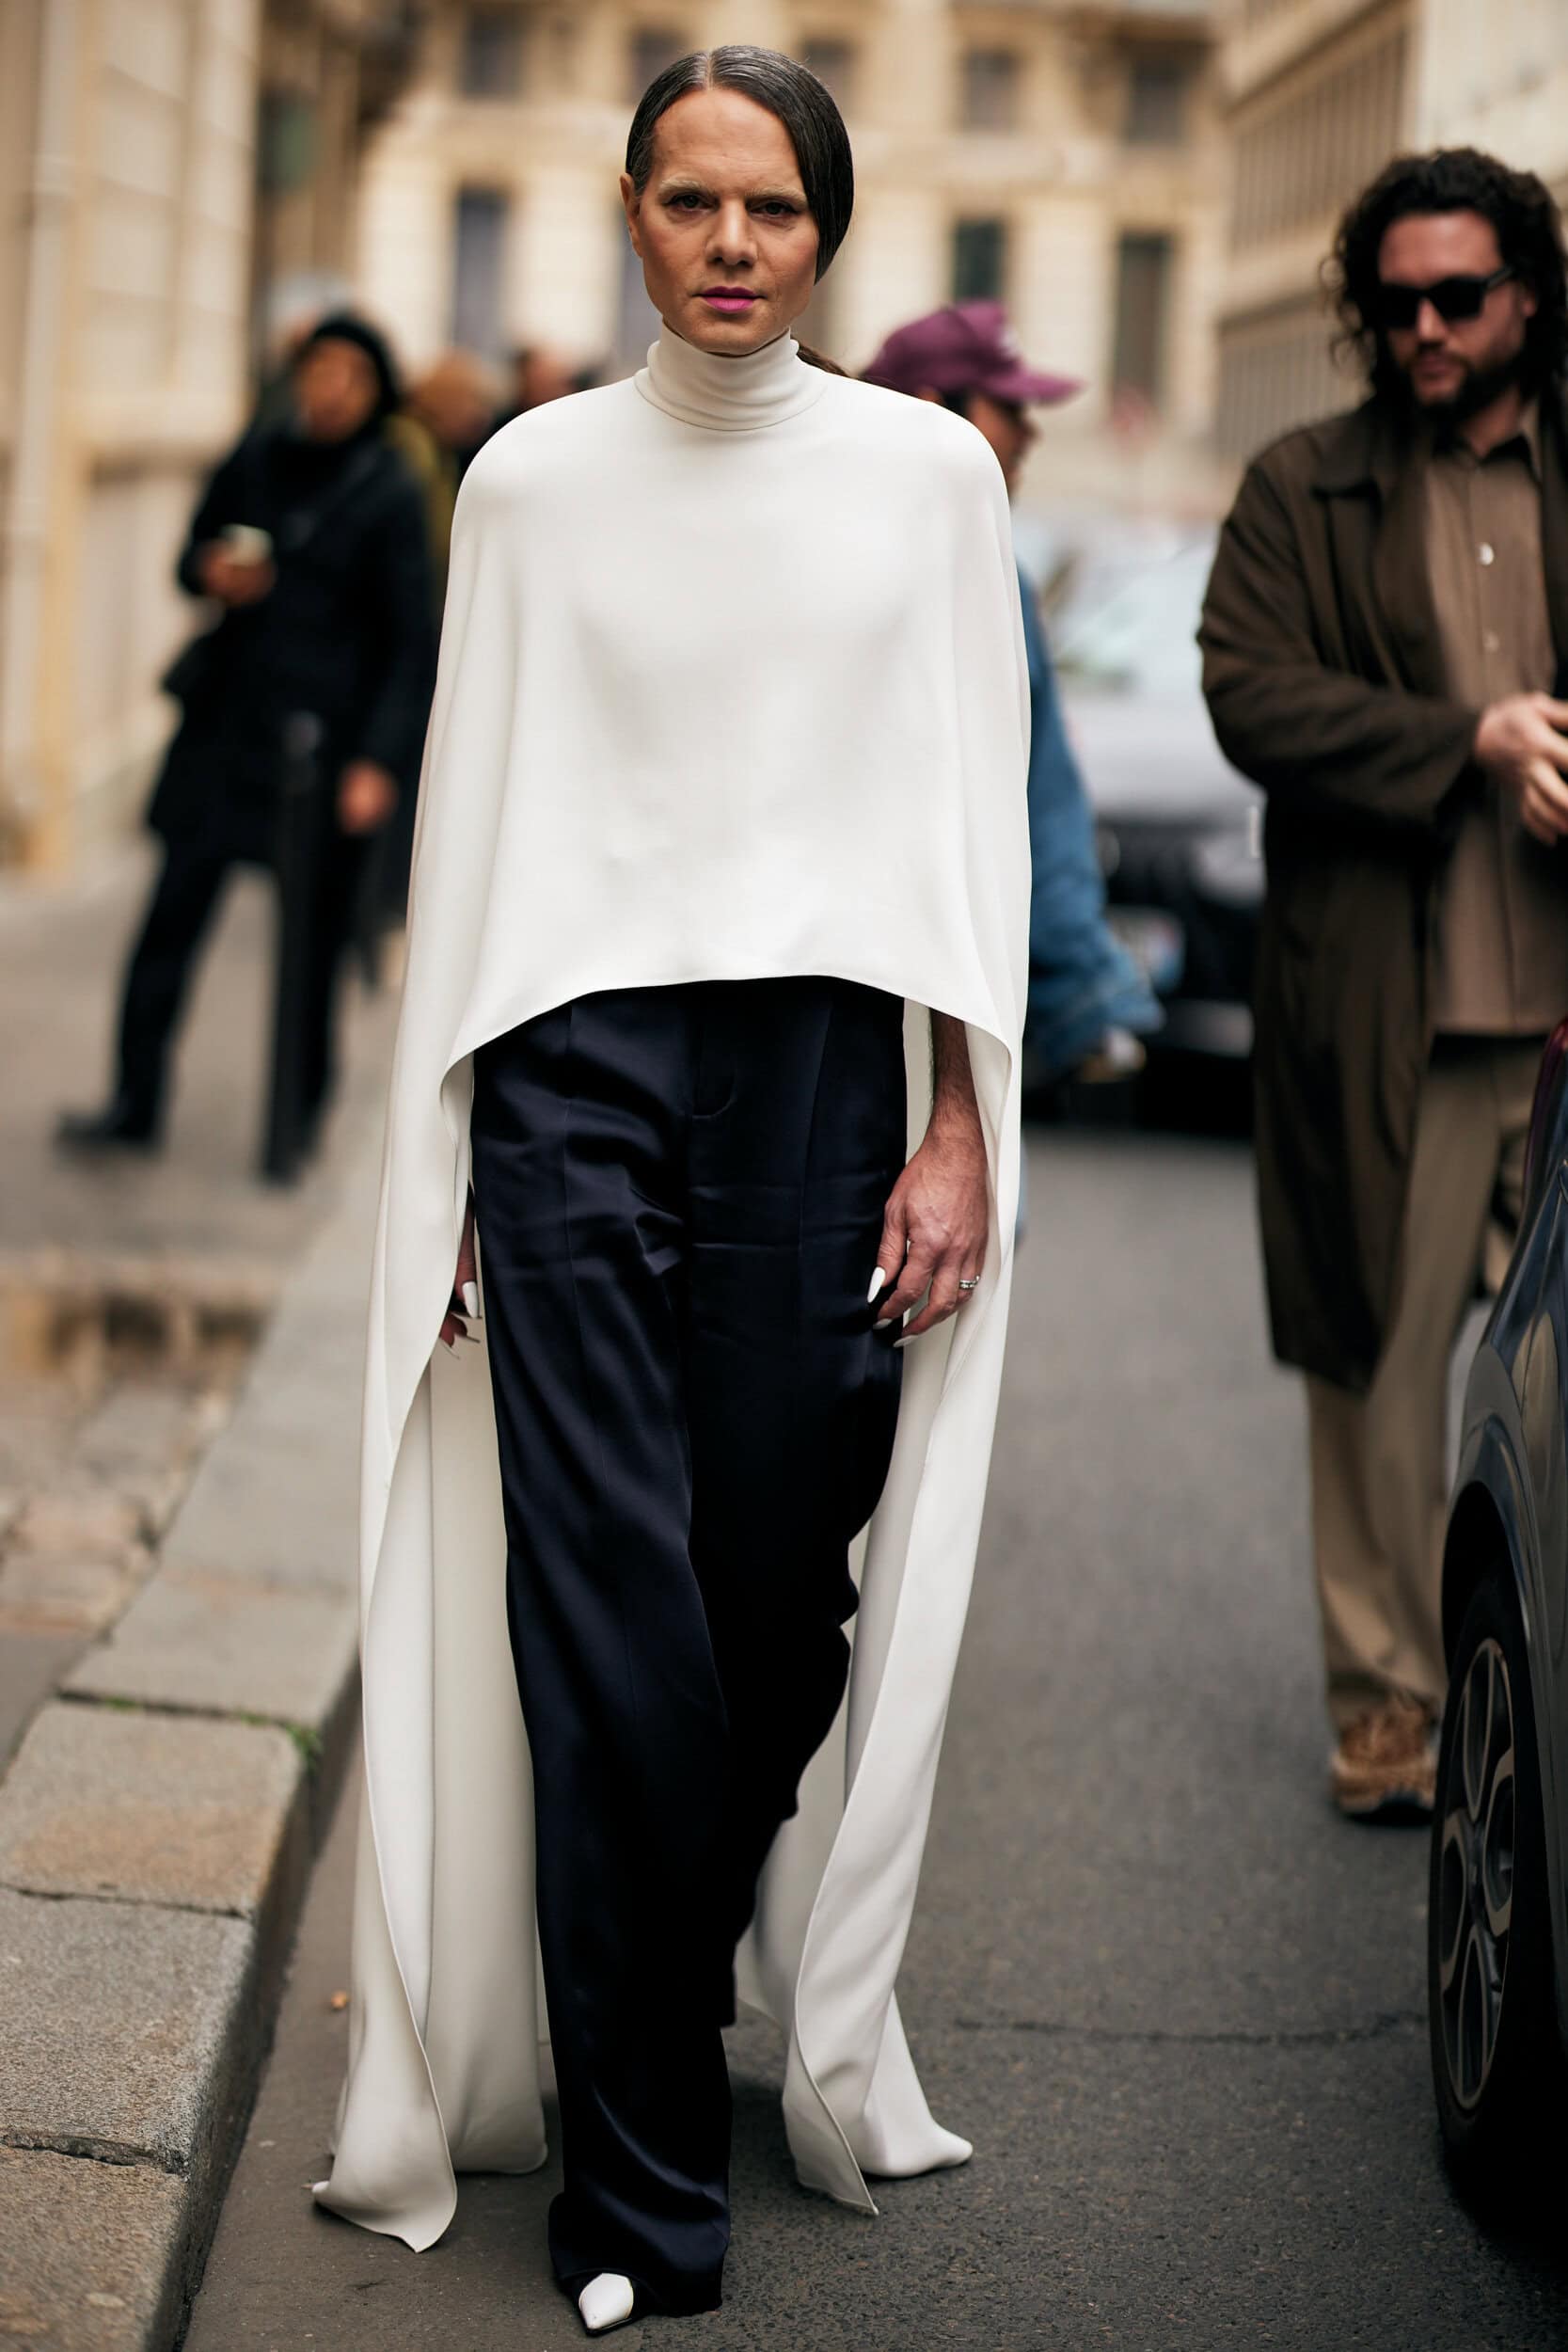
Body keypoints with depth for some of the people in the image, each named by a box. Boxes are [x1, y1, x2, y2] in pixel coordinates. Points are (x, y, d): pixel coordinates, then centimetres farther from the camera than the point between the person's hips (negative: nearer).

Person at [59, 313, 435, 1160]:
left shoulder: (387, 495, -5)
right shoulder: (256, 459, 5)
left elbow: (410, 643, -5)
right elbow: (194, 556, 18)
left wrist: (380, 761, -12)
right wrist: (211, 572, -7)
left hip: (322, 738, -3)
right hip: (227, 720, 3)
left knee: (314, 930, 2)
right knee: (173, 909, 0)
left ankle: (301, 1114, 15)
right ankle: (135, 1104, 7)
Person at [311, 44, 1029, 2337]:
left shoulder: (928, 471, 7)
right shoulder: (535, 477, 8)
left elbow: (971, 814, 7)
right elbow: (478, 805, 10)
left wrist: (960, 1129, 0)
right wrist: (452, 1154, 7)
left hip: (824, 1065, 1)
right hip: (576, 1070, 0)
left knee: (783, 1601, 0)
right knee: (609, 1616, -5)